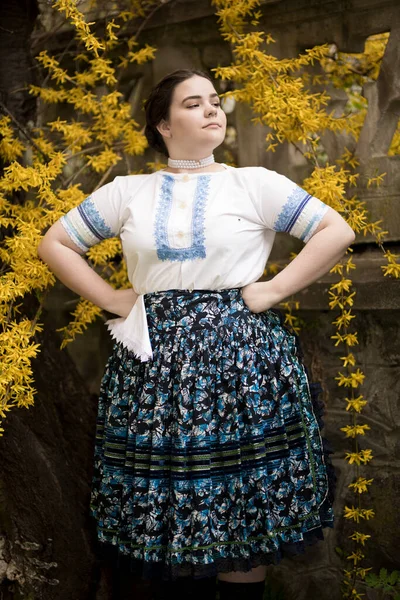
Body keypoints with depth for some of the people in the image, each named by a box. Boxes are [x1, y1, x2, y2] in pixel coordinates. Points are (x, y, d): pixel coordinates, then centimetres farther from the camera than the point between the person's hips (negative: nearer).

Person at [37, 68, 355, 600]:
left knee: (245, 511, 3)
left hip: (243, 363, -1)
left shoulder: (255, 184, 4)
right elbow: (55, 244, 13)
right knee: (165, 510, 6)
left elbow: (338, 232, 1)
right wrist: (113, 300, 3)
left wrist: (274, 290, -5)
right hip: (155, 363, 2)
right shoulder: (127, 192, 8)